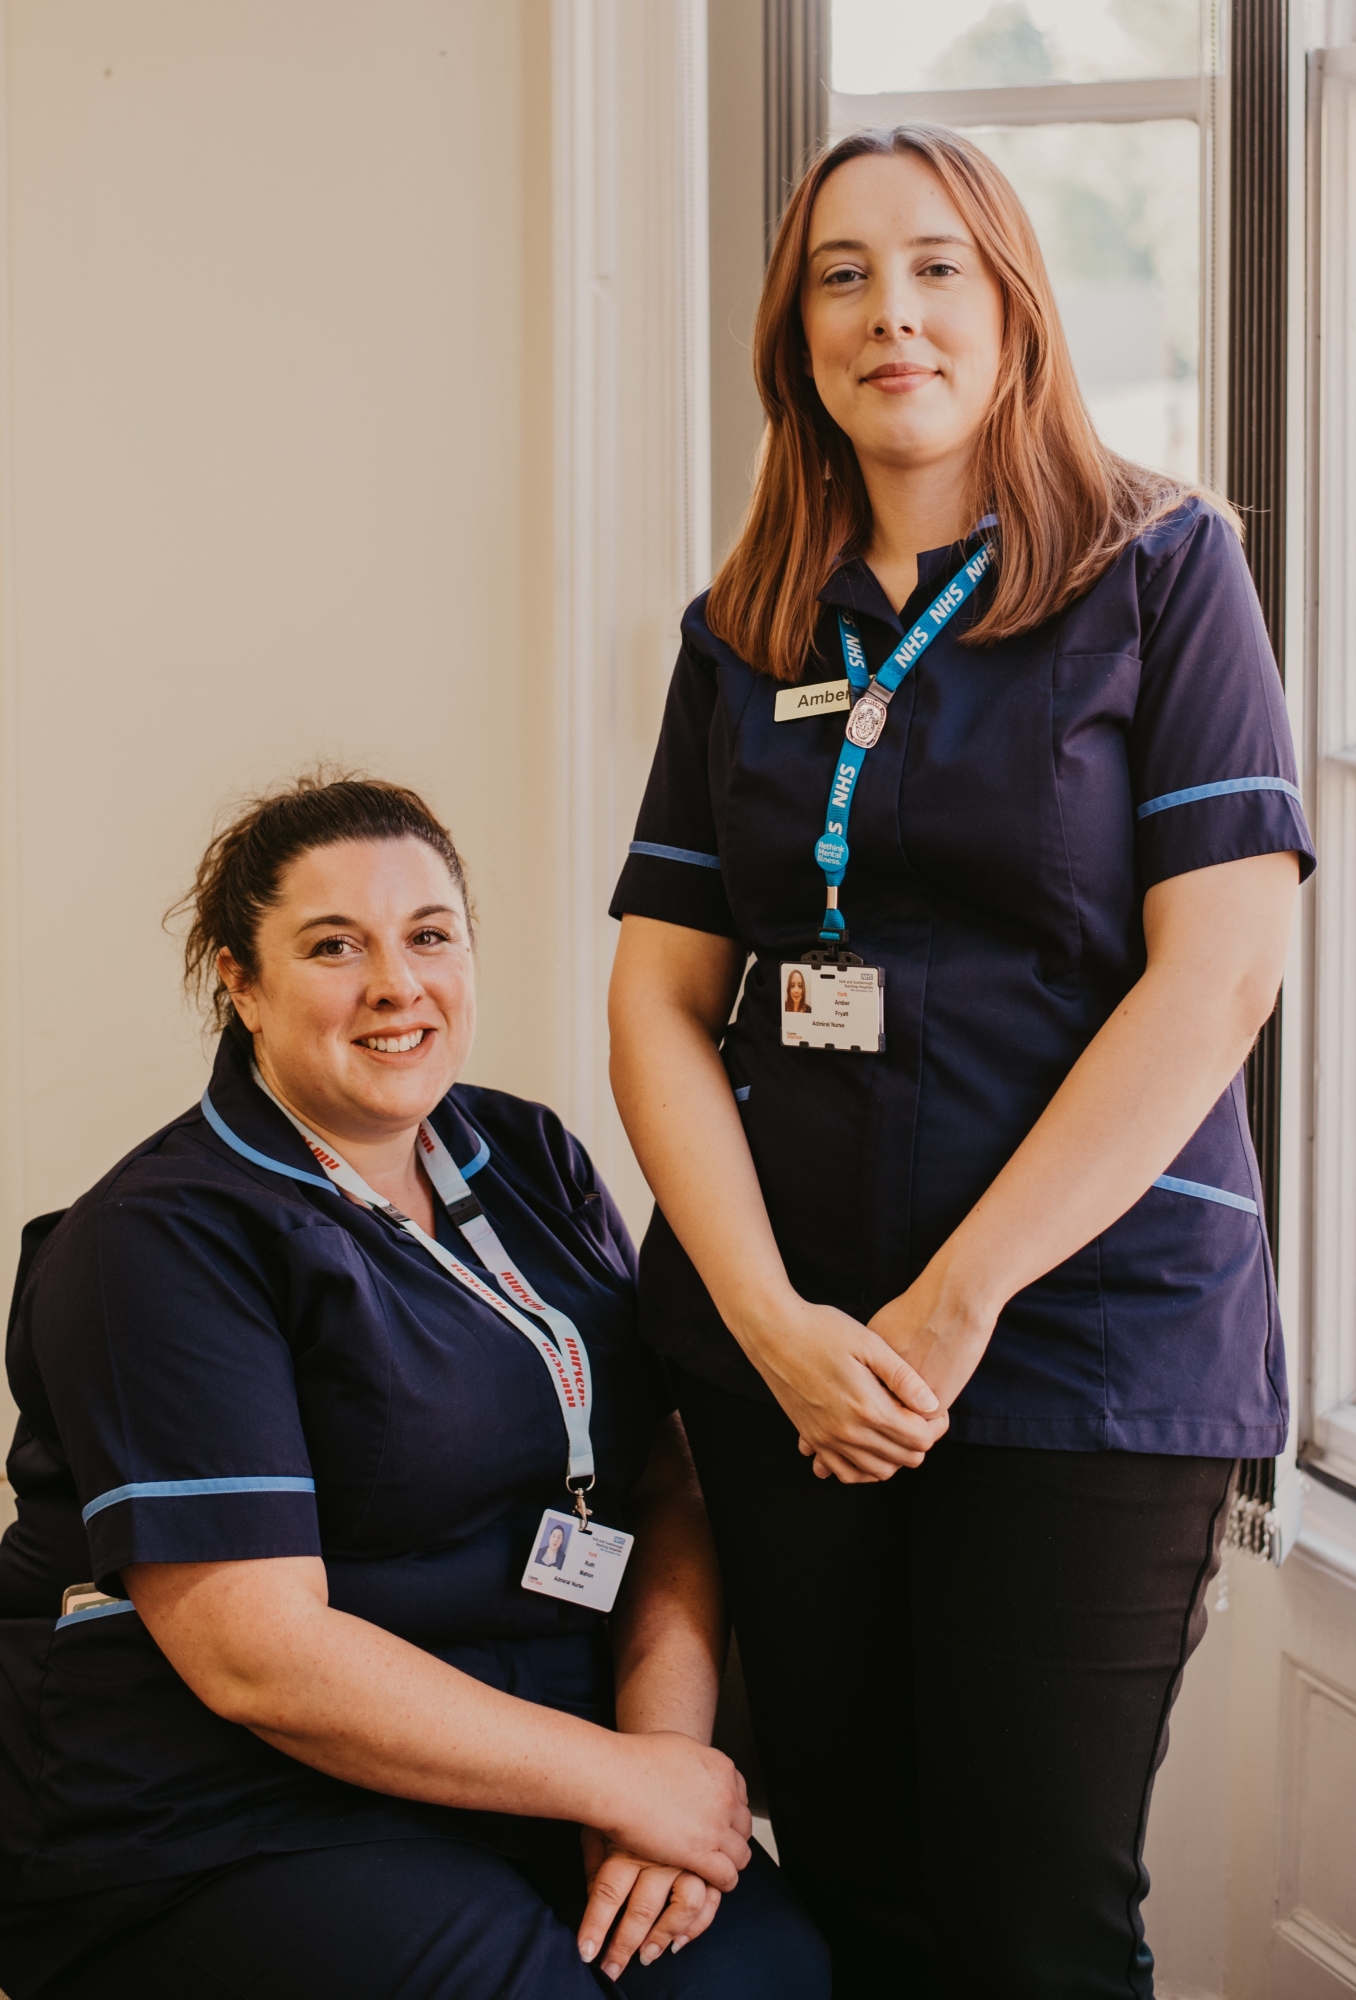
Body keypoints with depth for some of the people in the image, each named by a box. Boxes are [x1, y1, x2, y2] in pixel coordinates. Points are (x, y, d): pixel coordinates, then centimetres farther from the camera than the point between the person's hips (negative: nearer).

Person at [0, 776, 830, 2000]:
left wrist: (665, 1744, -11)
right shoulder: (161, 1242, -11)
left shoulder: (534, 1164, 11)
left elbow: (670, 1493, 8)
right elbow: (257, 1655, -18)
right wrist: (622, 1779, -16)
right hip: (216, 1827, -5)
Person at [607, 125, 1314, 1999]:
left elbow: (1218, 970, -9)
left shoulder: (1162, 567, 0)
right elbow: (661, 997, 7)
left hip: (1090, 1343, -3)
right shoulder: (744, 634, 12)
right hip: (780, 1357, 4)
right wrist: (775, 1319, -8)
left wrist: (957, 1304, -12)